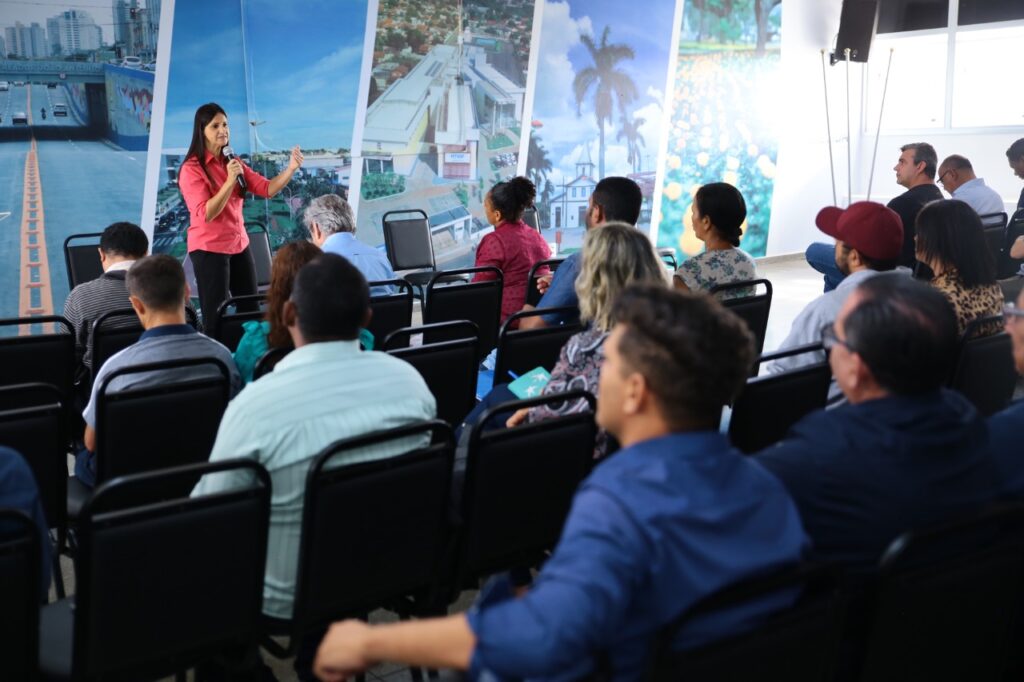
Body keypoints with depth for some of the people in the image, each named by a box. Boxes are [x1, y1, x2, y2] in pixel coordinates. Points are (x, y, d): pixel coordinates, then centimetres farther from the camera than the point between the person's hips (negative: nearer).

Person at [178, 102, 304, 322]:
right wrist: (230, 180, -25)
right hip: (209, 249, -6)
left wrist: (291, 168, -12)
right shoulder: (191, 169, -10)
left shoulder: (233, 162, 10)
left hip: (239, 244, 6)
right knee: (217, 315, -1)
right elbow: (206, 214, -19)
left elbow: (267, 189, 3)